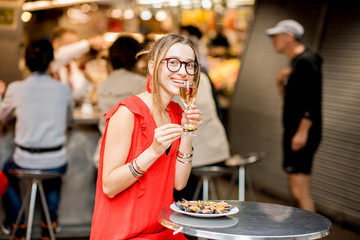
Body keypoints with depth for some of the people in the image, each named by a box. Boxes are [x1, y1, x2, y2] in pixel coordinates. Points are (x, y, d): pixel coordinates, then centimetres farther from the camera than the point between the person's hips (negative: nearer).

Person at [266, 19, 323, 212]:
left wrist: (302, 132, -24)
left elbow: (313, 100, -21)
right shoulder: (295, 62, 17)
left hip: (303, 134, -11)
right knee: (297, 189, 15)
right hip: (293, 132, 11)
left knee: (300, 190, -12)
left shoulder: (306, 61, -14)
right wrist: (281, 83, 4)